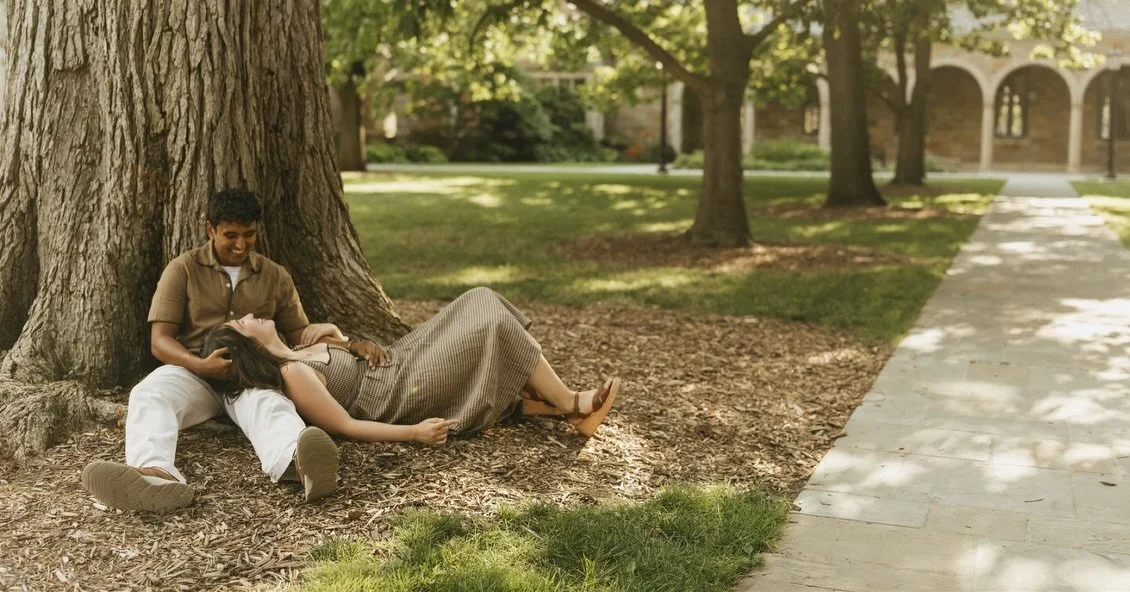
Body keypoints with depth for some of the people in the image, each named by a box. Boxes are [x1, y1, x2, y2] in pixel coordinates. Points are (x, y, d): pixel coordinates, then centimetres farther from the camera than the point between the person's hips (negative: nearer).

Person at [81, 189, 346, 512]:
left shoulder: (275, 276, 13)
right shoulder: (182, 270, 5)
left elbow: (298, 333, 13)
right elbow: (160, 340, -1)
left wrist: (320, 332, -14)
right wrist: (199, 365, -22)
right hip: (193, 371, 0)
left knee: (270, 404, -37)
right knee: (147, 395, -34)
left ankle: (298, 463, -73)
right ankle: (157, 474, -66)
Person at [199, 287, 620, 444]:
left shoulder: (294, 357, 7)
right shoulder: (294, 375, -21)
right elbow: (346, 426, -23)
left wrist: (360, 347, 0)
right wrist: (413, 433, -24)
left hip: (396, 367, 10)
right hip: (407, 393, -10)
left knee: (482, 305, 6)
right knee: (494, 326, -11)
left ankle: (543, 399, 8)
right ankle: (572, 405, 3)